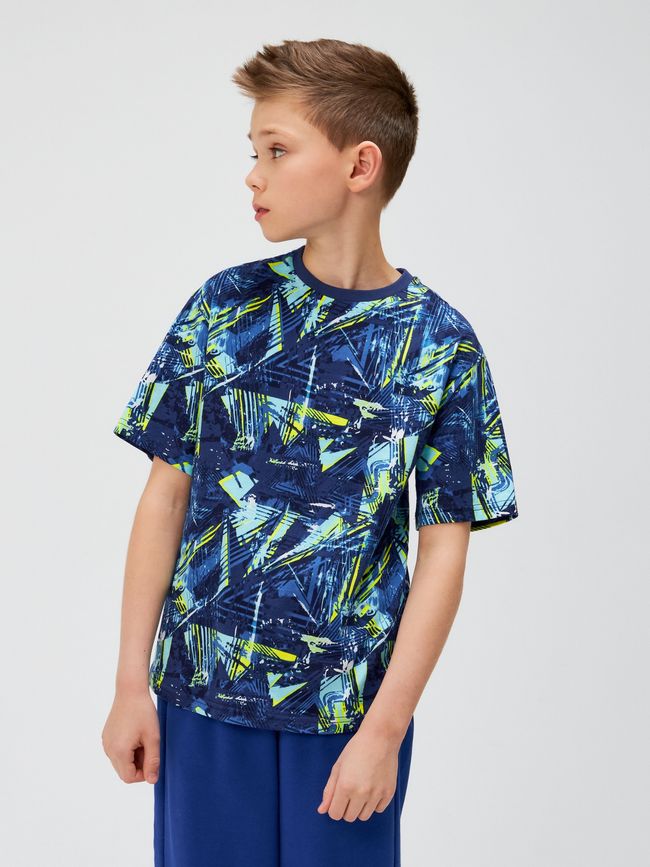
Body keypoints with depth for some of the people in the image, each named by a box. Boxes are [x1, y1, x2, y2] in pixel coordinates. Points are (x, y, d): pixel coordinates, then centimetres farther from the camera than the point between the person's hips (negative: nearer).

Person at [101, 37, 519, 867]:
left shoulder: (438, 345, -6)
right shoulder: (223, 306, -1)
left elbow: (443, 551, -6)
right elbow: (166, 494, 1)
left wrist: (385, 730, -10)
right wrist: (130, 683, -2)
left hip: (348, 706, -1)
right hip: (199, 693, 2)